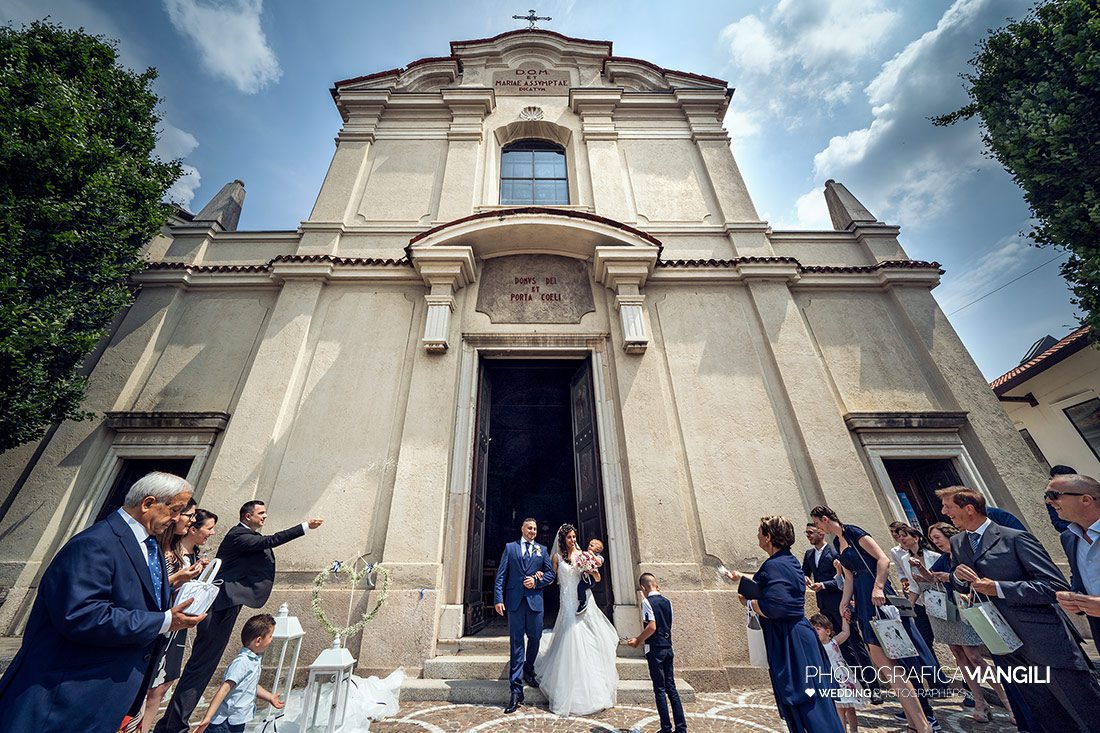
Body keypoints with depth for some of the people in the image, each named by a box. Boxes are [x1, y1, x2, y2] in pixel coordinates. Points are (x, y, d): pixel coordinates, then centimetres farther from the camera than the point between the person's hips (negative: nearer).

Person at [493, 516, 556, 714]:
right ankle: (516, 691, 9)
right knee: (516, 643, 1)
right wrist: (498, 599, -8)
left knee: (535, 639, 14)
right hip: (515, 601, -2)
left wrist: (537, 582, -8)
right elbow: (501, 575, 1)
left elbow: (551, 574, 8)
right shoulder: (510, 547, 6)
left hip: (535, 600, 2)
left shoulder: (542, 550, 10)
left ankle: (528, 672, 41)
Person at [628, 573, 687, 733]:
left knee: (659, 690, 5)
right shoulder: (667, 602, 6)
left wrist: (637, 641, -9)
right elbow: (667, 626, 12)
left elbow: (652, 627, -23)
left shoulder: (647, 601, -14)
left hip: (655, 649, -7)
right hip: (668, 647, 7)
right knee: (671, 687, 15)